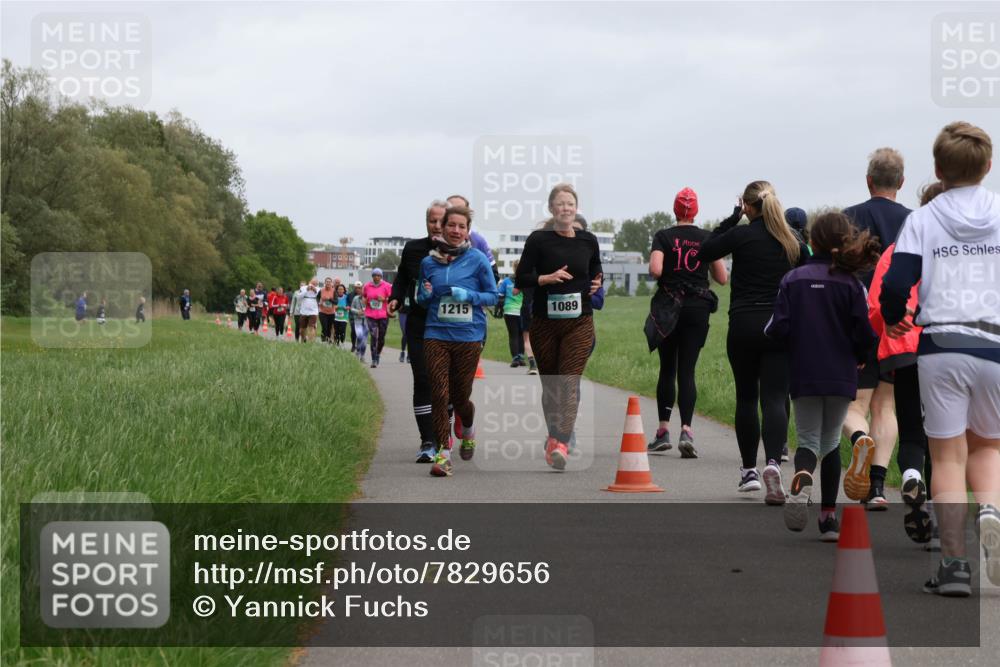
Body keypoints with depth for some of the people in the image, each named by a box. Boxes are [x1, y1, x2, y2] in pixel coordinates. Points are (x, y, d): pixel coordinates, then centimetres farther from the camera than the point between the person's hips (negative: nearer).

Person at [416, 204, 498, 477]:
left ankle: (468, 431, 40)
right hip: (436, 334, 1)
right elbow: (421, 299, 17)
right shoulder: (429, 262, 6)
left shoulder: (477, 260, -1)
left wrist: (469, 295, -15)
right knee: (439, 394, -10)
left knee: (460, 396, 7)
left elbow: (493, 295, 2)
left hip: (468, 335, -1)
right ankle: (443, 453, -6)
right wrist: (425, 295, -6)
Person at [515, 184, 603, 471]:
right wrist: (548, 278, -19)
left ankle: (561, 444, -22)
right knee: (550, 383, 8)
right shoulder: (538, 240, -3)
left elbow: (597, 271, 22)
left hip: (579, 322, 0)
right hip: (545, 321, 0)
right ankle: (554, 435, 26)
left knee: (570, 382, -13)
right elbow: (521, 279, -4)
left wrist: (597, 284, 0)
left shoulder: (588, 240, 5)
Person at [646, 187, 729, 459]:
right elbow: (722, 278, 2)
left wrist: (661, 273, 7)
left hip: (668, 304, 0)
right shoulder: (707, 238, 2)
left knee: (667, 370, 12)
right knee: (687, 371, -1)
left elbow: (655, 270, -16)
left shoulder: (663, 236, -2)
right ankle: (686, 430, -18)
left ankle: (663, 431, 13)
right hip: (698, 308, 0)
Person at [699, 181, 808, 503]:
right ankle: (773, 462, -28)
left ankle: (749, 470, 19)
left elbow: (704, 252, 6)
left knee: (746, 397, 14)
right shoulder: (793, 241, 5)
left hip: (743, 326, -2)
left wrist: (731, 218, 9)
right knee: (774, 398, -4)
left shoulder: (742, 235, -6)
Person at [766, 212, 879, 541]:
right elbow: (864, 334, -7)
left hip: (803, 375, 0)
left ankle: (801, 479, -29)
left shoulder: (793, 279, -3)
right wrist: (858, 358, 14)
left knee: (809, 439, 7)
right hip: (841, 375, 0)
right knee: (831, 442, 15)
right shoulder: (851, 284, -4)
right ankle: (828, 518, 13)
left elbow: (778, 328, -8)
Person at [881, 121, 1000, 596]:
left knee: (948, 456, 7)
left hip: (939, 347, -1)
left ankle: (953, 565, 0)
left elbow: (895, 285, -6)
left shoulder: (921, 220, 1)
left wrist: (893, 321, 15)